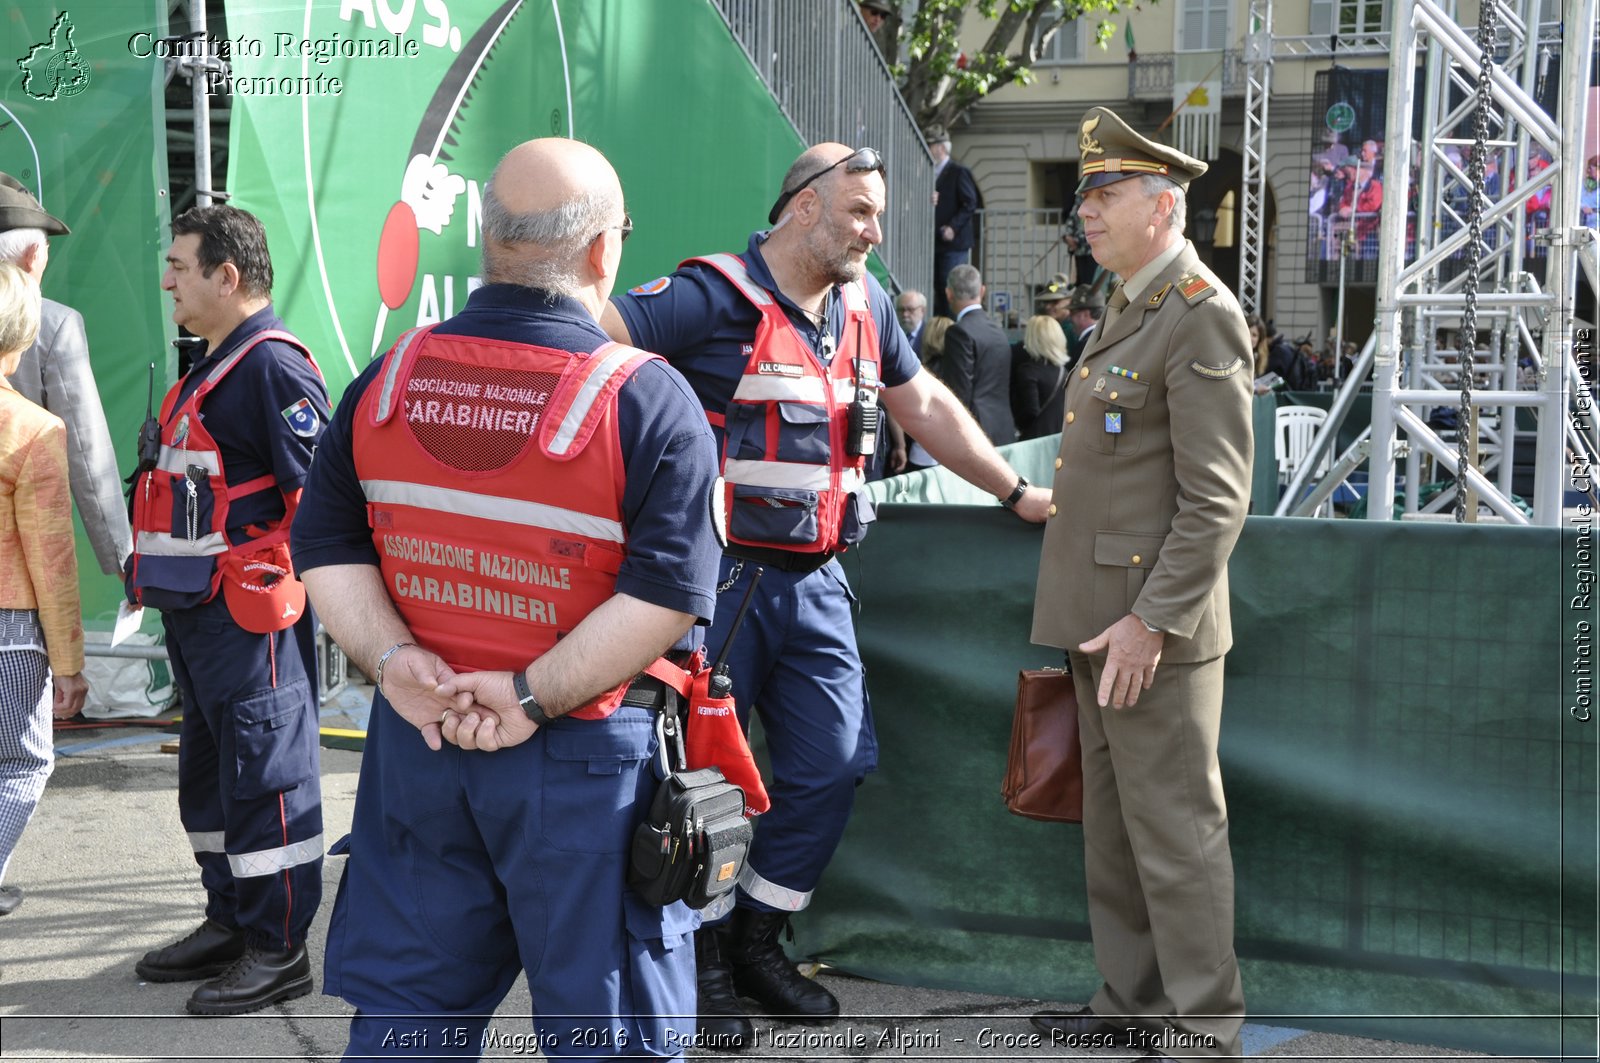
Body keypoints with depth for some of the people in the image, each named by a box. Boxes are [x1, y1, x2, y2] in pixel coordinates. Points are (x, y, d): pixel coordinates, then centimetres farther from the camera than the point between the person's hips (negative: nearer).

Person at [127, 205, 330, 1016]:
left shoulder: (273, 366, -16)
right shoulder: (210, 368, 17)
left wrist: (290, 590, -20)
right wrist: (160, 584, 22)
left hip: (250, 614, -11)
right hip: (194, 611, 11)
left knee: (265, 776, -2)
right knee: (209, 773, 18)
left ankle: (278, 952, 6)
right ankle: (230, 924, 30)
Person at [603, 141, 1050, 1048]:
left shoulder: (864, 303, 11)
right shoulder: (715, 299, -12)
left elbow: (924, 405, 21)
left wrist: (1018, 493, 24)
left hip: (815, 582, 7)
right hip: (721, 577, -7)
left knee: (838, 762, 7)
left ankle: (757, 940, 25)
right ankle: (703, 962, 19)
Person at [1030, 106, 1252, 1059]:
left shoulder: (1203, 316, -14)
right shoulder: (1128, 308, 15)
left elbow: (1217, 499, -19)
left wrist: (1152, 620, -21)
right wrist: (1098, 614, 18)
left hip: (1153, 624, -10)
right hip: (1102, 616, 10)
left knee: (1175, 833, -2)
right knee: (1114, 827, 16)